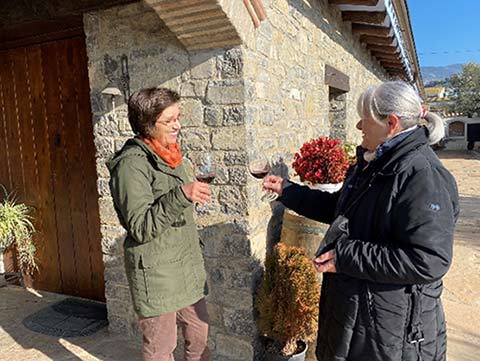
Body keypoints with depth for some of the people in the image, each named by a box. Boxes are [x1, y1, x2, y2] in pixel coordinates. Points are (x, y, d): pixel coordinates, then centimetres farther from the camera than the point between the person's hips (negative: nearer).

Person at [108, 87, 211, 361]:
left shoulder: (169, 153, 10)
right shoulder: (132, 163, -17)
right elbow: (140, 228, -22)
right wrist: (180, 195, -33)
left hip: (188, 266, 8)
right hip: (156, 273, -8)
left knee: (199, 334, 17)